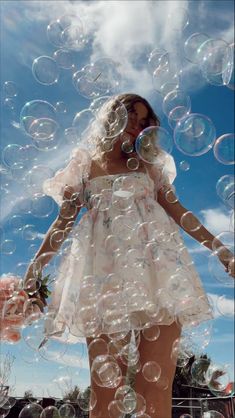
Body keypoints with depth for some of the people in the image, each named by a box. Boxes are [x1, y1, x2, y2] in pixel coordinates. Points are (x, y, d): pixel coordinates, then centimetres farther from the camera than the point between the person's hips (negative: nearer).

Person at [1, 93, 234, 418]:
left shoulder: (148, 165, 23)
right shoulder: (85, 164, 19)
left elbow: (176, 210, 15)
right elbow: (64, 221, 13)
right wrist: (36, 266, 4)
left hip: (153, 260, 1)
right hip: (105, 265, -1)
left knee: (157, 387, -8)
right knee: (105, 389, -6)